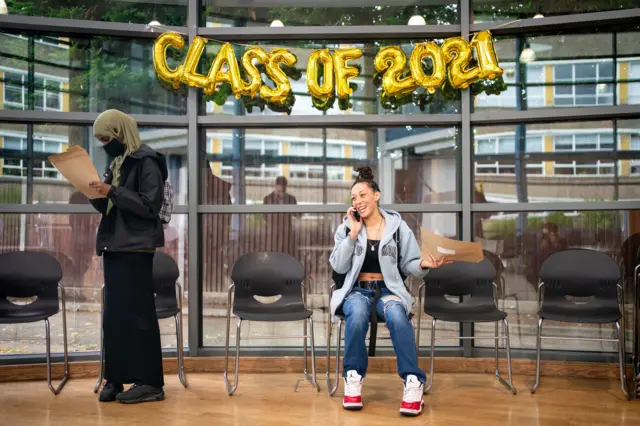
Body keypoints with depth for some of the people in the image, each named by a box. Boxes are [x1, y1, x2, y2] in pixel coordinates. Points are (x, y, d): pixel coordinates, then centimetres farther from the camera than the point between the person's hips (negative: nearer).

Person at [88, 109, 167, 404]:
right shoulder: (116, 164, 17)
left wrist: (113, 191, -19)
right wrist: (94, 192, 0)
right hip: (114, 247, 8)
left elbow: (150, 205, -17)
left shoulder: (147, 162, -8)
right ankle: (116, 379, 15)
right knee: (114, 314, 8)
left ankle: (149, 382, 0)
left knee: (137, 313, -6)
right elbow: (108, 208, 18)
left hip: (136, 248, -8)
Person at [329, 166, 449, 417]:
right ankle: (353, 377, -21)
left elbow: (409, 266, 6)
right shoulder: (346, 227, 8)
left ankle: (413, 381, -31)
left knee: (396, 314, -37)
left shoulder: (397, 225, 6)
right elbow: (338, 267, -1)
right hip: (357, 289, 1)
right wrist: (353, 234, -8)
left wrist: (424, 265, -17)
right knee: (357, 313, -37)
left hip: (389, 289, 0)